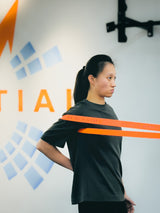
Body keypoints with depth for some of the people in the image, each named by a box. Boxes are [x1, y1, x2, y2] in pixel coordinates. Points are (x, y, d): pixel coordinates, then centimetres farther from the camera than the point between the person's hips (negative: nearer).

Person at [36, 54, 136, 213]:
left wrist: (122, 192, 18)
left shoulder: (109, 111, 11)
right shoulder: (79, 113, -12)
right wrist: (74, 166, -6)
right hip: (93, 199, -7)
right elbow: (43, 144, -9)